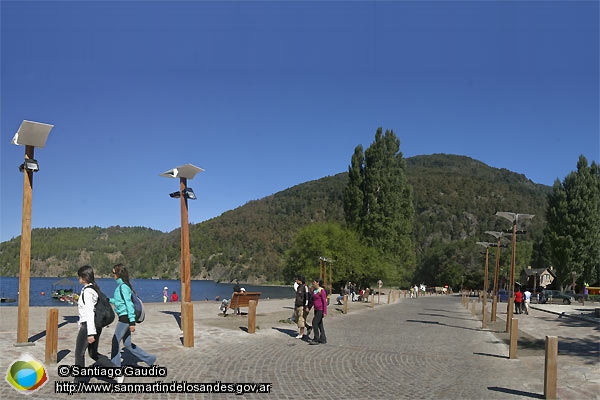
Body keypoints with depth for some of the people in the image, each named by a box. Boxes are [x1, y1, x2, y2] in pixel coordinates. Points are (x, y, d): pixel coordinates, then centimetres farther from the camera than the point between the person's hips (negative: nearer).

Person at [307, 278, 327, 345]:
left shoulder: (322, 291, -14)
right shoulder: (314, 290, 10)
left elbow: (324, 301, -16)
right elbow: (312, 300, 20)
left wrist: (325, 312, -18)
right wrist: (309, 308, 19)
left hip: (320, 310, -8)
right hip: (316, 309, 8)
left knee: (315, 323, -9)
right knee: (319, 324, 11)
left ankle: (316, 339, 0)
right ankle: (323, 339, 18)